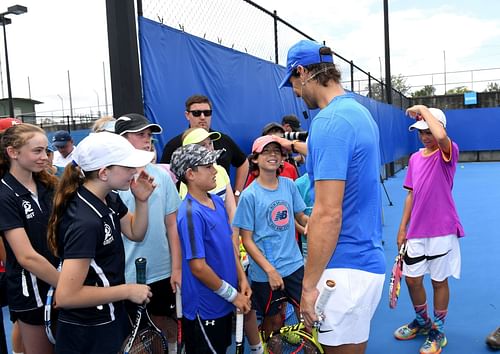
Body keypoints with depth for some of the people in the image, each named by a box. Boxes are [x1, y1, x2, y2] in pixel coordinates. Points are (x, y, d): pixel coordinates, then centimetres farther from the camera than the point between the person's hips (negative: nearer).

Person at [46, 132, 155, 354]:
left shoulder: (110, 199, -2)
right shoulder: (85, 222, -31)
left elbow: (136, 234, 11)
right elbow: (65, 296, -32)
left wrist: (141, 201, -7)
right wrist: (127, 291, -23)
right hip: (87, 331, -8)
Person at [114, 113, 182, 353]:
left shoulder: (162, 176, 0)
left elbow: (172, 224, 3)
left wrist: (176, 268, 3)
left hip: (162, 272, 3)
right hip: (125, 276, -2)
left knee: (167, 327, 18)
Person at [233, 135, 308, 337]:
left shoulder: (289, 185, 0)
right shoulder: (249, 195, -11)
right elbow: (247, 240, -9)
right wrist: (270, 270, -16)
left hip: (294, 265, 4)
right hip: (265, 272, -3)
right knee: (273, 323, 12)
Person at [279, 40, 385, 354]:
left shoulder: (329, 121, -20)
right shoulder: (360, 112, 10)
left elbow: (328, 214, -24)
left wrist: (309, 284, -18)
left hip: (345, 269, -9)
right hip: (369, 260, 9)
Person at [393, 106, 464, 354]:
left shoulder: (448, 153, -9)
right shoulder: (415, 158, 9)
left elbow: (441, 136, -35)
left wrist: (423, 109, -21)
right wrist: (402, 227, 11)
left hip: (442, 231, -5)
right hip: (416, 232, 5)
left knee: (439, 281, 8)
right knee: (412, 279, 12)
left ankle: (438, 332, 28)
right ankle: (422, 322, 37)